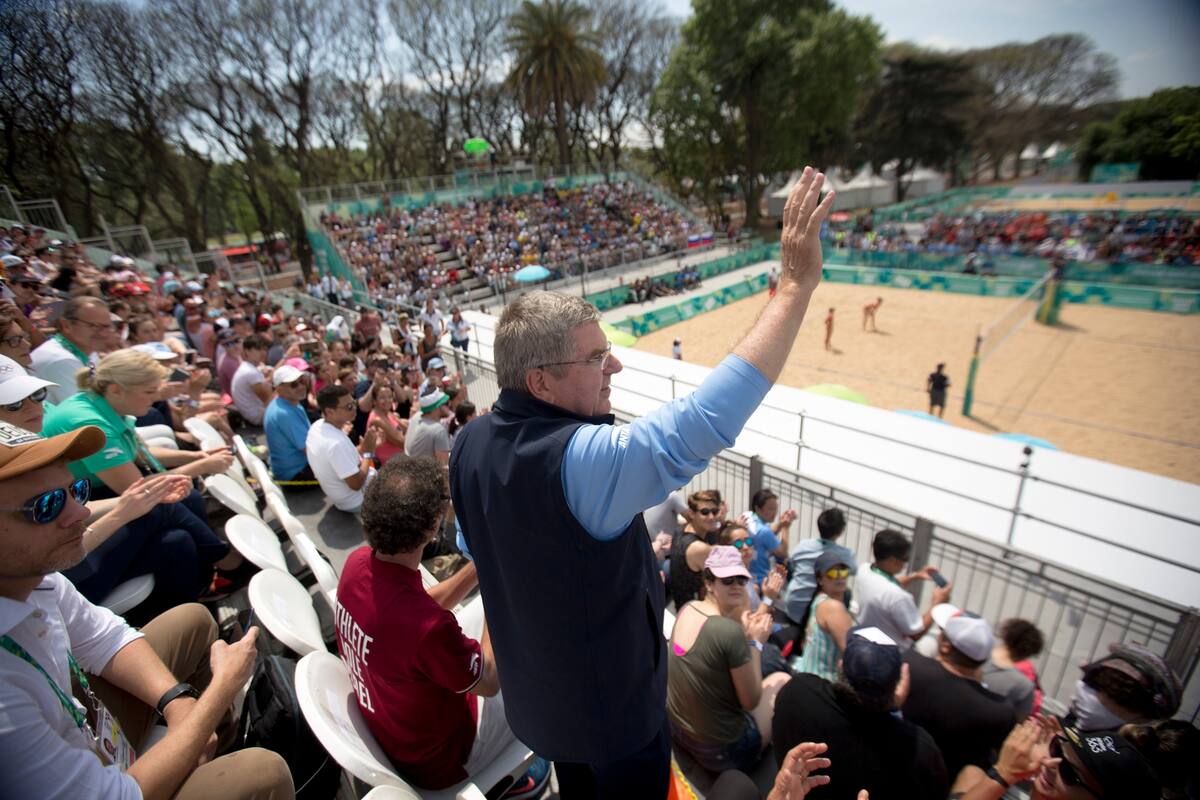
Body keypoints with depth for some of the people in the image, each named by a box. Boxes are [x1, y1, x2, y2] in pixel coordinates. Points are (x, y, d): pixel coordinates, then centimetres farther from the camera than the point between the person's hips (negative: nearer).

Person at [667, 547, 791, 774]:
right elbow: (751, 701, -16)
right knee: (783, 680, 12)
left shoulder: (686, 609, -5)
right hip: (719, 752, -7)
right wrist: (755, 642, -9)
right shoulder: (730, 631, -28)